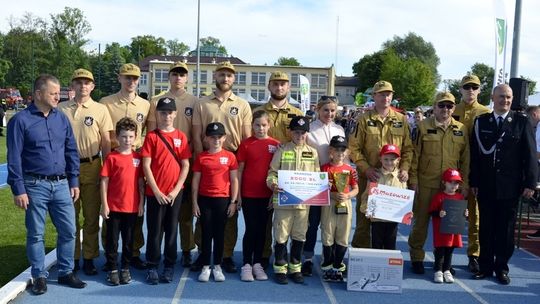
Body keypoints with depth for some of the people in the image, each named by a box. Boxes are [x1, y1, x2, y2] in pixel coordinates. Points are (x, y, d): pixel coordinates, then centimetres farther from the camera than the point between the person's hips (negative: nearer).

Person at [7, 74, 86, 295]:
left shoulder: (62, 118, 7)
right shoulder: (21, 120, -7)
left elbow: (71, 151, 11)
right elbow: (14, 158, -8)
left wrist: (74, 181, 7)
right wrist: (18, 190, -11)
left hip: (61, 184, 4)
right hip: (35, 186, -4)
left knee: (68, 230, 7)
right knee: (36, 234, 7)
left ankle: (65, 272, 22)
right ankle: (39, 276, 21)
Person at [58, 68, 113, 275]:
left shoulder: (100, 110, 1)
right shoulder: (61, 109, 4)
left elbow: (106, 143, 2)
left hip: (91, 167, -1)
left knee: (91, 215, 5)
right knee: (70, 215, 7)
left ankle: (89, 258, 16)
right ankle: (72, 258, 19)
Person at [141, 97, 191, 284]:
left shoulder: (181, 137, 4)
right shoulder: (151, 136, -1)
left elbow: (186, 166, 2)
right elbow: (146, 166, -5)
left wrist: (176, 190, -6)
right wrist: (156, 191, -10)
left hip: (175, 193, 2)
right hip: (155, 193, -2)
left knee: (172, 230, 9)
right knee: (155, 230, 5)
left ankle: (169, 266, 21)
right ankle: (152, 267, 16)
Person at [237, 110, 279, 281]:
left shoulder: (276, 145, 1)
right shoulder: (246, 144, -2)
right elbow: (240, 170, 1)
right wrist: (238, 194, -1)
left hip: (267, 195, 2)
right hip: (249, 194, -2)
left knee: (262, 229, 10)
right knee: (251, 229, 3)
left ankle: (257, 263, 21)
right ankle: (246, 264, 13)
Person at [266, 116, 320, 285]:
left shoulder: (312, 152, 8)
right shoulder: (282, 150, 0)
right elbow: (272, 172, 0)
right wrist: (272, 183, -19)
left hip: (304, 201, 3)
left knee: (299, 236, 11)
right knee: (281, 235, 3)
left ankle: (295, 267, 24)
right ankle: (280, 268, 16)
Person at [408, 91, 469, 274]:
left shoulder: (461, 129, 6)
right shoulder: (424, 126, -1)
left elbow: (465, 159, 8)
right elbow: (415, 155, -2)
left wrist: (465, 184, 4)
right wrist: (413, 180, -5)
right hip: (426, 184, -2)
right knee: (421, 221, 5)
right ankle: (417, 258, 18)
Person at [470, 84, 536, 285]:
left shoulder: (521, 121, 1)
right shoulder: (481, 121, 5)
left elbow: (530, 154, -1)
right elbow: (475, 153, 5)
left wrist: (530, 183, -6)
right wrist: (473, 182, 1)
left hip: (510, 187, -1)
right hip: (485, 186, 1)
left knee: (506, 229, 7)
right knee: (486, 228, 7)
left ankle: (502, 268, 19)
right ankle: (486, 266, 19)